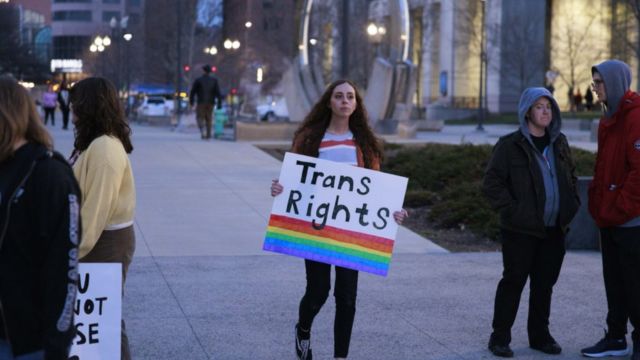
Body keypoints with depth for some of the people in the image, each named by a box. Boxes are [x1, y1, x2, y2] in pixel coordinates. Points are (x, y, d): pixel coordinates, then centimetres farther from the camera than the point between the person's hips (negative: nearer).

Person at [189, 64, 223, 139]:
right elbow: (218, 92, -3)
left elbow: (193, 91, 0)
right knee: (208, 119, 13)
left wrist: (191, 101, 11)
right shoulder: (214, 80, 2)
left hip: (201, 102, -3)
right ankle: (208, 134, 11)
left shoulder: (198, 80, -3)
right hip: (210, 102, 3)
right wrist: (219, 103, -1)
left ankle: (203, 129, -24)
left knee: (200, 117, 2)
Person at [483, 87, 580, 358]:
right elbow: (491, 182, -8)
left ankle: (540, 335, 23)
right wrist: (511, 209, -14)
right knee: (514, 281, 0)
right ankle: (500, 338, 9)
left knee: (545, 284, 12)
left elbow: (571, 177, 21)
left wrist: (571, 207, 9)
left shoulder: (559, 143, 11)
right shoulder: (510, 145, -7)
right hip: (521, 230, -5)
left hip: (553, 230, 5)